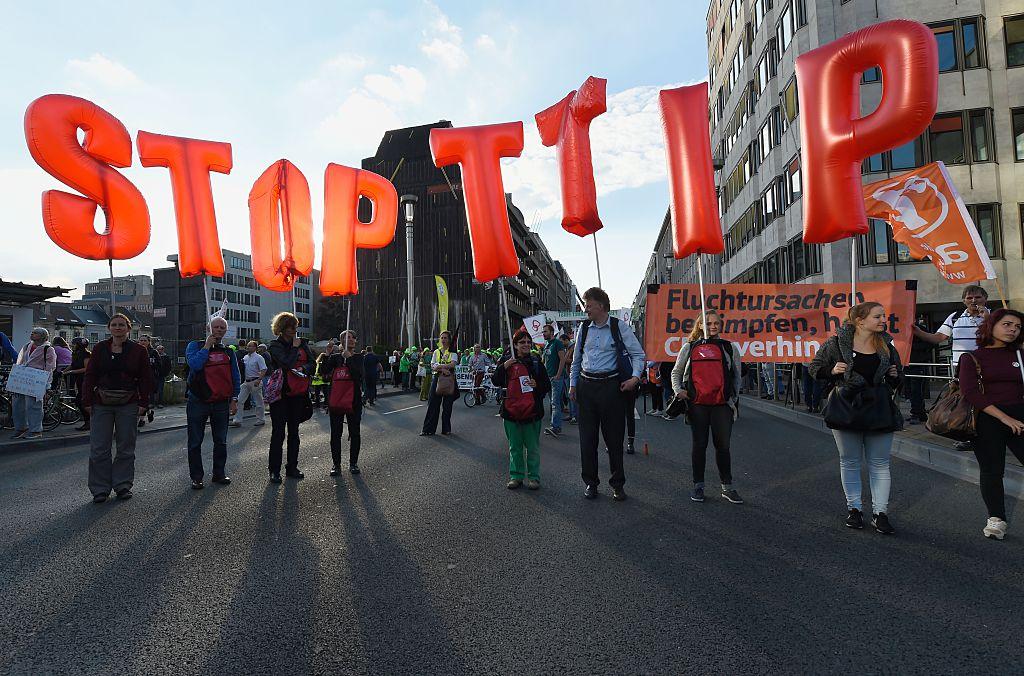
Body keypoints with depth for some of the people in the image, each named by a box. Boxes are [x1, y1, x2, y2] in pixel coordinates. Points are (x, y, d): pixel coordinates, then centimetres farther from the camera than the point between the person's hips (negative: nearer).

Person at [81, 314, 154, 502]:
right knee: (99, 449, 1)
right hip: (101, 405, 1)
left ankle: (123, 486, 18)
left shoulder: (138, 350, 2)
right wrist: (88, 401, -1)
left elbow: (146, 379, 2)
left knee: (126, 448, 6)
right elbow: (90, 376, 6)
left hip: (128, 405, -1)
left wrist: (143, 403, -5)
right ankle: (100, 489, 12)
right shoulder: (99, 349, 6)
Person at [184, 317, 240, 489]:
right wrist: (207, 345, -14)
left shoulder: (229, 352, 10)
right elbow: (195, 365, -21)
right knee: (195, 442, 4)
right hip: (197, 402, -3)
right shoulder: (195, 346, 0)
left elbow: (235, 378, 10)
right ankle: (196, 478, 14)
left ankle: (219, 474, 22)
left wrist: (234, 400, 3)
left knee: (221, 442, 10)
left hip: (221, 404, 3)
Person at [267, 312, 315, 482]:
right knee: (278, 433, -2)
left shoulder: (303, 343, 9)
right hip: (280, 393, -5)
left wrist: (303, 368, -13)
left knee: (294, 432, 12)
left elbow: (312, 363, 6)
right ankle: (274, 471, 7)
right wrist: (295, 347, -11)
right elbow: (287, 363, -21)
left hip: (298, 393, 5)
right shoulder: (276, 346, -6)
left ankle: (292, 467, 21)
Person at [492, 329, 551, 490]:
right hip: (511, 410, 1)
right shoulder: (505, 360, 4)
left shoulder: (536, 362, 3)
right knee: (515, 447, 12)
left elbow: (547, 385, 7)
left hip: (532, 411, -1)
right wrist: (504, 367, -14)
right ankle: (516, 476, 23)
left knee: (532, 447, 6)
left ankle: (533, 477, 18)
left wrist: (536, 384, -14)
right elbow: (496, 382, -1)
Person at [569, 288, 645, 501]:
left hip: (610, 386, -4)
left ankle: (617, 484, 18)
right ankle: (590, 482, 20)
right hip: (586, 387, 4)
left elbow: (638, 354, 0)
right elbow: (576, 359, 18)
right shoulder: (584, 329, 10)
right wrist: (573, 384, 13)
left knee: (614, 436, 3)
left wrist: (635, 376, -14)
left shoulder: (620, 327, -3)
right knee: (587, 437, 7)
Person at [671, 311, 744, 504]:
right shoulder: (689, 347, 9)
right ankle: (698, 486, 17)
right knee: (699, 445, 7)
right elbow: (676, 372, 16)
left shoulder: (729, 348, 10)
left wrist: (734, 397, 5)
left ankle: (727, 487, 16)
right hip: (697, 403, 0)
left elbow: (737, 375, 15)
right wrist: (678, 390, 0)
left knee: (723, 445, 4)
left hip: (722, 404, 0)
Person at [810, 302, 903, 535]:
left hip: (879, 412, 3)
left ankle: (880, 513, 13)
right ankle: (854, 508, 22)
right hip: (847, 410, -2)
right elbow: (815, 367, 3)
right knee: (850, 462, 9)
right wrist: (832, 371, -16)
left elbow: (897, 383, 17)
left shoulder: (887, 347, 5)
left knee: (880, 464, 5)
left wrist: (895, 375, -6)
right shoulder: (836, 344, -7)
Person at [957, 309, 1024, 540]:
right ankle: (996, 519, 18)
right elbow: (970, 392, -10)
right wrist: (1003, 417, -15)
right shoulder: (971, 357, 1)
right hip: (987, 420, -3)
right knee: (992, 471, 4)